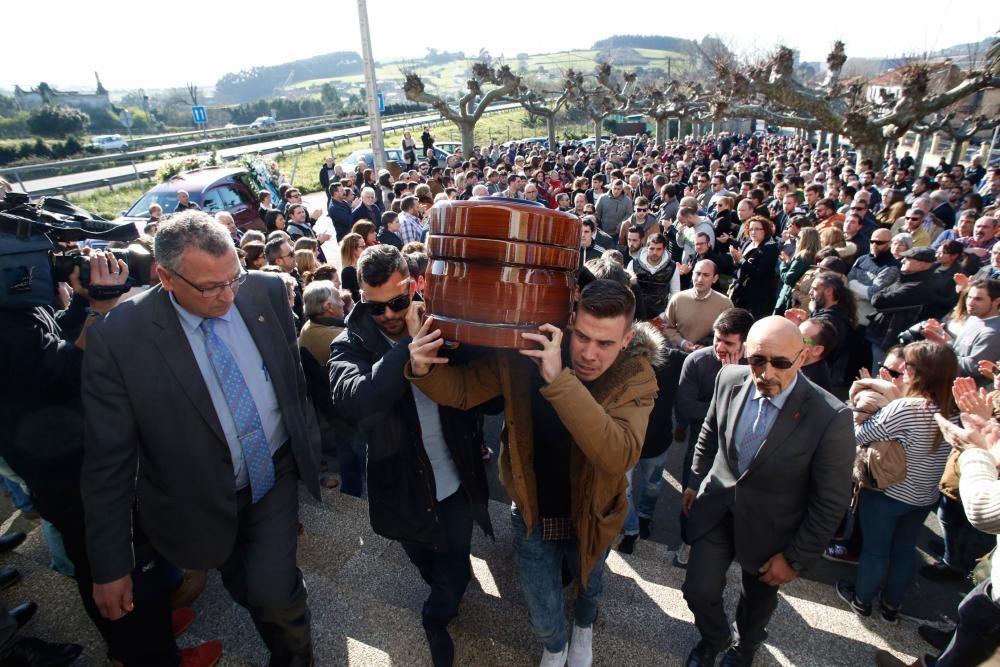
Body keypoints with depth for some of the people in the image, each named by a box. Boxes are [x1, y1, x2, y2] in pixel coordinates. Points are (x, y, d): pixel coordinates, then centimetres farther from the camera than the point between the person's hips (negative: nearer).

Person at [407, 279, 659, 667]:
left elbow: (618, 456, -43)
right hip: (533, 514, 0)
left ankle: (585, 626, 70)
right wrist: (424, 370, -34)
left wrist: (559, 379, -51)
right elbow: (463, 389, -12)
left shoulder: (636, 377, -26)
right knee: (544, 621, 17)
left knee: (589, 586, 32)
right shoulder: (527, 353, -23)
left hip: (590, 516, 0)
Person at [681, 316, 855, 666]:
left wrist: (795, 557, -10)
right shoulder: (730, 378, -16)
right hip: (716, 509, 2)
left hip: (768, 528, -2)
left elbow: (831, 501, -17)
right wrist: (695, 481, 10)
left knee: (758, 598, 23)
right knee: (699, 591, 7)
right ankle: (713, 638, 44)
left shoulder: (830, 417, -28)